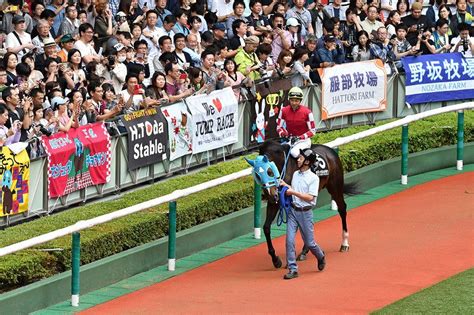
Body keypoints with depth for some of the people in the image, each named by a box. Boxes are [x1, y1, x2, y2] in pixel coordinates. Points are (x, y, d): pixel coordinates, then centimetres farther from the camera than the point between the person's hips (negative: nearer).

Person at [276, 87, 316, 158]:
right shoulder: (284, 111, 1)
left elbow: (312, 131, -6)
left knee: (294, 152, -34)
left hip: (303, 141, -4)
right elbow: (279, 126, 9)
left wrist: (302, 137, -22)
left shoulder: (307, 112, -9)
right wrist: (282, 133, -14)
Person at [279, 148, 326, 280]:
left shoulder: (313, 178, -10)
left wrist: (293, 192, -19)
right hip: (293, 210, 5)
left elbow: (310, 197, -17)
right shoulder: (295, 174, 8)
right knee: (289, 240, -6)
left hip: (305, 213, -5)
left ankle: (321, 257, 38)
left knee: (309, 242, 7)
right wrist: (286, 186, 0)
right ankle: (292, 269, -2)